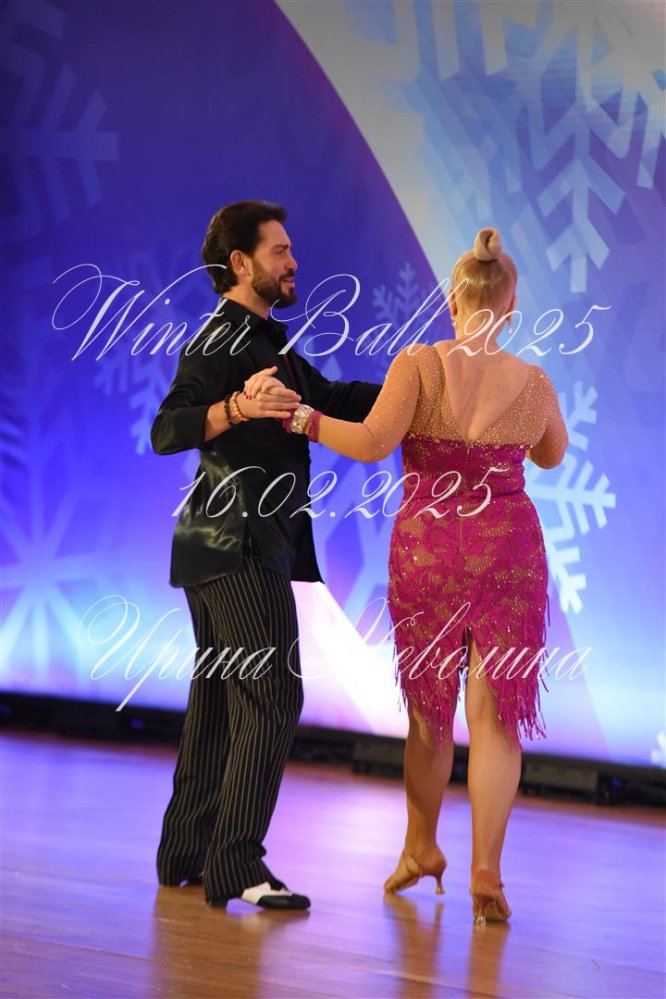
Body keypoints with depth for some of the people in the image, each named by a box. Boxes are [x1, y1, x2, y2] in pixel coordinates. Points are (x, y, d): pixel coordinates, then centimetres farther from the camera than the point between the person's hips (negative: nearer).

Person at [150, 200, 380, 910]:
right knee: (271, 699, -13)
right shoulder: (220, 342, -12)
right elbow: (166, 431, -25)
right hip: (240, 546, -10)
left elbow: (330, 400, 29)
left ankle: (186, 853, 18)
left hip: (227, 549, 10)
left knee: (219, 698, 12)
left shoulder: (264, 342, 19)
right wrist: (237, 407, -42)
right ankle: (236, 867, -16)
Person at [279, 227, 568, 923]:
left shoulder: (419, 365, -10)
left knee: (427, 707, 15)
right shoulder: (533, 383, -1)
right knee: (495, 711, 1)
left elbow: (373, 443, -21)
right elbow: (551, 456, 18)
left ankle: (421, 849, 29)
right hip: (510, 551, 0)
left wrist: (300, 417, -11)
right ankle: (485, 871, -7)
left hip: (426, 549, 0)